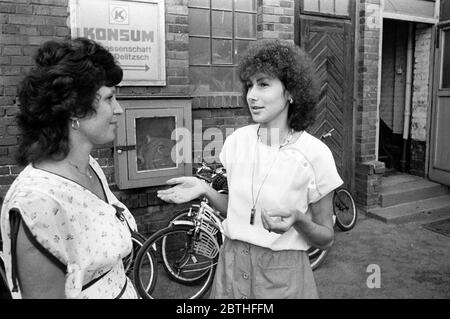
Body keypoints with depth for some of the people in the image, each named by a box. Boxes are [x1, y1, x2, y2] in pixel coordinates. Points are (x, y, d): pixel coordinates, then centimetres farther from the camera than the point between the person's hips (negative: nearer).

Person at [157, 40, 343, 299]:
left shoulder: (315, 153, -16)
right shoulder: (238, 139, -5)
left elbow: (326, 239, -7)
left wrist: (297, 219, -26)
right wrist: (205, 190, -9)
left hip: (283, 273, -3)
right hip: (232, 267, 4)